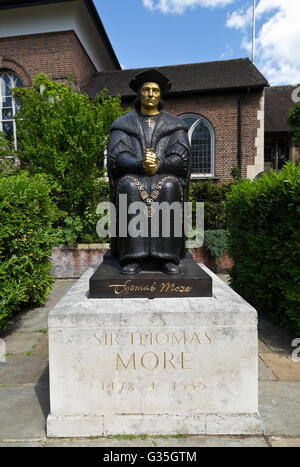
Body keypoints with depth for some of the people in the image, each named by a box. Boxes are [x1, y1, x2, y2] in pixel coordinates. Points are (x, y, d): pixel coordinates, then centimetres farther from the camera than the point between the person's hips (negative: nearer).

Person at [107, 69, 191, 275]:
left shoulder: (175, 125, 15)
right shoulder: (124, 124, 14)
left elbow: (182, 157, 0)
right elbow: (117, 157, -1)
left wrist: (159, 165, -21)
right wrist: (140, 165, -22)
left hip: (166, 178, 0)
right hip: (133, 177, 0)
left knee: (169, 188, -35)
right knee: (130, 188, -35)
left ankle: (167, 256, -32)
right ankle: (134, 257, -33)